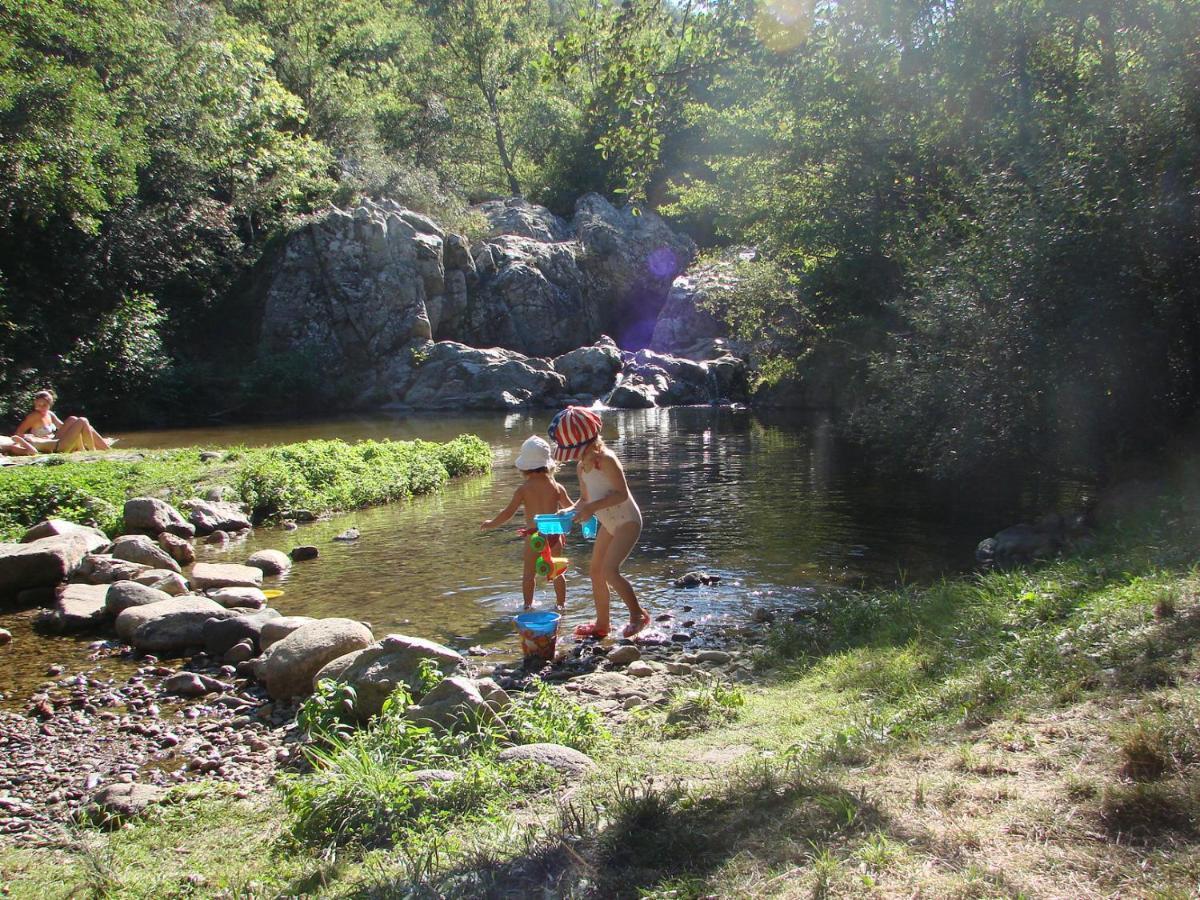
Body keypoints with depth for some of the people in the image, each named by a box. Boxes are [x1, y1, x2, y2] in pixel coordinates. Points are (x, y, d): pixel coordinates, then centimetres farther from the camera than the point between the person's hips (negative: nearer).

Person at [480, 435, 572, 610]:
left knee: (529, 573, 10)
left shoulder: (523, 489, -8)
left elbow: (508, 512, -6)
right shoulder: (557, 487, -1)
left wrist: (491, 523, 9)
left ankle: (528, 604, 15)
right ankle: (561, 603, 23)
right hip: (554, 534, 3)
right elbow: (570, 509, 9)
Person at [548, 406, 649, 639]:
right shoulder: (581, 467, 3)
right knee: (596, 571, 10)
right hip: (608, 524, 9)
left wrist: (593, 507, -29)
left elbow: (622, 494, -26)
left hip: (627, 521, -9)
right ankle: (602, 624, 23)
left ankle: (638, 614, -4)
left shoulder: (606, 460, -23)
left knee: (609, 570, -21)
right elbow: (585, 498, 15)